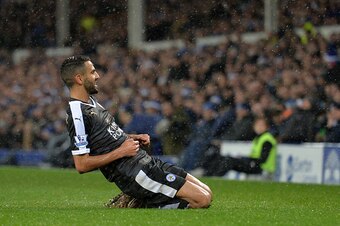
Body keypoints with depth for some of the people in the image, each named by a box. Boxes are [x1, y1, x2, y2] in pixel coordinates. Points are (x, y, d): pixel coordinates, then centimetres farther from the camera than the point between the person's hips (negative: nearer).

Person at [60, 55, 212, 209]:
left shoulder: (91, 101, 15)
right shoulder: (78, 113, -15)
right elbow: (81, 165, -21)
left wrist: (133, 138, 12)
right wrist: (121, 151, -16)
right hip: (135, 175, -10)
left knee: (206, 192, 3)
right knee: (202, 199, -18)